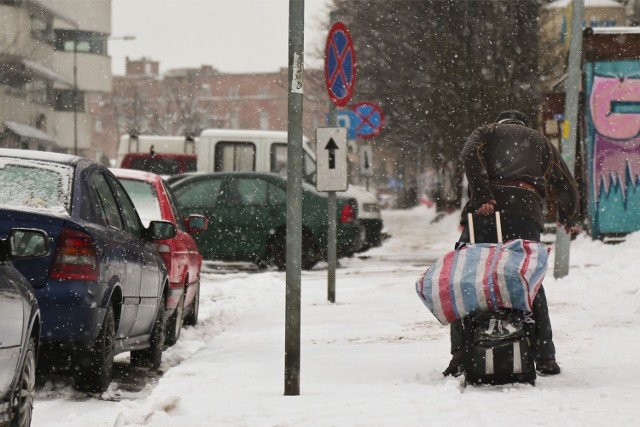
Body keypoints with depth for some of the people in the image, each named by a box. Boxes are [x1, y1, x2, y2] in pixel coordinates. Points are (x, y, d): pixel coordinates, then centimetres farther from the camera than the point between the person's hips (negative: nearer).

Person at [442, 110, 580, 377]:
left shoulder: (487, 132, 25)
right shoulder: (541, 142, 30)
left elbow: (470, 155, 0)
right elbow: (566, 185, 23)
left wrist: (482, 195, -10)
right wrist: (568, 219, 39)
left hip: (483, 212, -1)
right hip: (525, 213, 1)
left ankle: (460, 354, -5)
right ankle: (545, 358, 2)